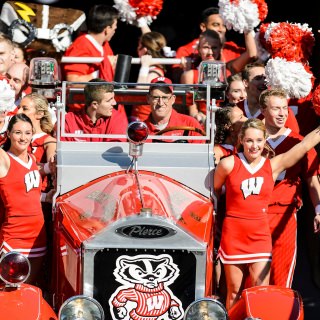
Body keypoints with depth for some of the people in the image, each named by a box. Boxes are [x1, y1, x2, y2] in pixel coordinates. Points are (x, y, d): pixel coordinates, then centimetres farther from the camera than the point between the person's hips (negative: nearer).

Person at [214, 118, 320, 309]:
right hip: (233, 234, -1)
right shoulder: (229, 164, -4)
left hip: (260, 235, 1)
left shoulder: (274, 165, 1)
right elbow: (214, 191, 10)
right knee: (234, 293, 8)